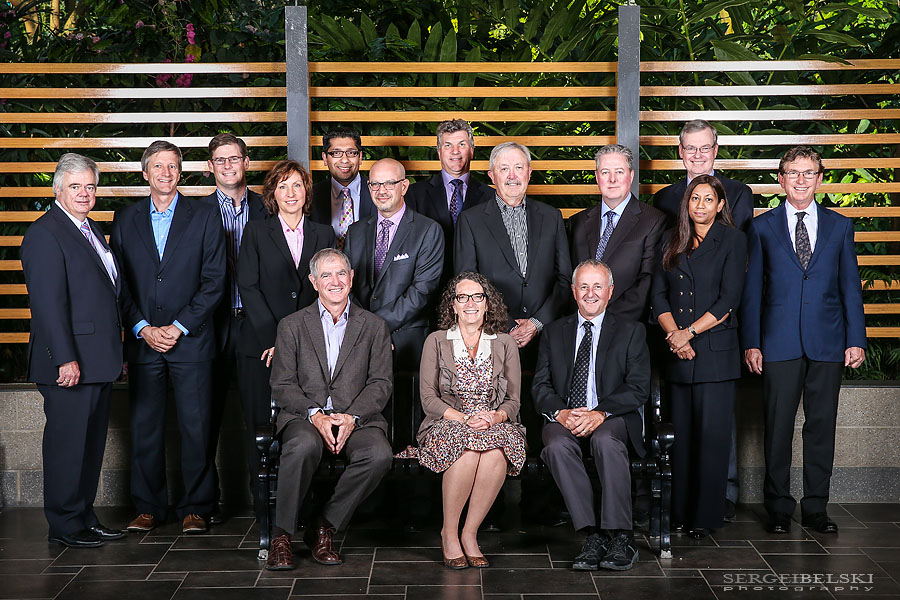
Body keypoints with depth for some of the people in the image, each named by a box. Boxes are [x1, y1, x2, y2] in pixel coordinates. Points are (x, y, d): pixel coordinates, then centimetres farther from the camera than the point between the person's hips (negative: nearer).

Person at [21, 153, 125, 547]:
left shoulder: (90, 230, 18)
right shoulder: (45, 233, -11)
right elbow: (49, 303, -18)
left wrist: (115, 352, 17)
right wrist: (66, 359, -22)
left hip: (98, 361, 9)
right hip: (70, 363, -9)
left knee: (92, 441, 14)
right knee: (67, 441, -2)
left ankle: (85, 516, 23)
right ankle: (64, 525, 7)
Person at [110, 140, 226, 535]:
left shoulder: (205, 217, 4)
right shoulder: (125, 220, 10)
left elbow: (214, 281, -1)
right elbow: (119, 283, 8)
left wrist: (178, 327, -9)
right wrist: (142, 328, -5)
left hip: (191, 339, -2)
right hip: (142, 340, 2)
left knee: (196, 427, 0)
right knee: (145, 426, 5)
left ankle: (195, 508, 10)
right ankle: (148, 507, 16)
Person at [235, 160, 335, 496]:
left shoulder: (323, 235, 13)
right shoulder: (256, 233, 8)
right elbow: (248, 287, 0)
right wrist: (273, 338, -9)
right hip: (263, 348, -1)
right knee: (261, 427, -2)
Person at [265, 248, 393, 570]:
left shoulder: (374, 327, 12)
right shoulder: (291, 326, 10)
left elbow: (380, 383, 5)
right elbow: (282, 385, 3)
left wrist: (352, 417, -13)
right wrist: (315, 415, -14)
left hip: (357, 417, 1)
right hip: (305, 415, -1)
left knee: (379, 454, -31)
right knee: (304, 446, -37)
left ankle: (325, 526, -13)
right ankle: (281, 535, -22)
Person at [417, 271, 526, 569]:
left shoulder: (505, 343, 13)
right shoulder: (436, 341, 8)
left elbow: (514, 400, 8)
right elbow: (428, 399, 0)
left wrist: (495, 417, -15)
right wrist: (464, 418, -16)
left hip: (496, 425, 1)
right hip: (447, 425, -1)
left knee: (496, 451, -35)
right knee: (468, 447, -37)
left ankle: (469, 534, -22)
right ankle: (449, 533, -19)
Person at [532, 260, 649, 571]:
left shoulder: (631, 332, 10)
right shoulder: (554, 332, 17)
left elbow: (638, 388, -2)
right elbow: (540, 386, 9)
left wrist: (600, 413, -18)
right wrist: (560, 413, -14)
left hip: (613, 419, -2)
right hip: (564, 419, 2)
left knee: (605, 441, -37)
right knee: (557, 446, -33)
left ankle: (621, 538, -32)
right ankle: (592, 535, -30)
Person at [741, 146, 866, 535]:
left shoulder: (839, 226, 10)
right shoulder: (762, 227, 6)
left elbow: (850, 286, 9)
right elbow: (751, 290, 5)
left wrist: (856, 339, 2)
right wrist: (751, 343, -1)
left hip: (827, 342, 1)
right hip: (779, 342, -1)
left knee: (822, 426, 4)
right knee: (778, 427, 1)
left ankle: (816, 508, 14)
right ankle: (778, 507, 13)